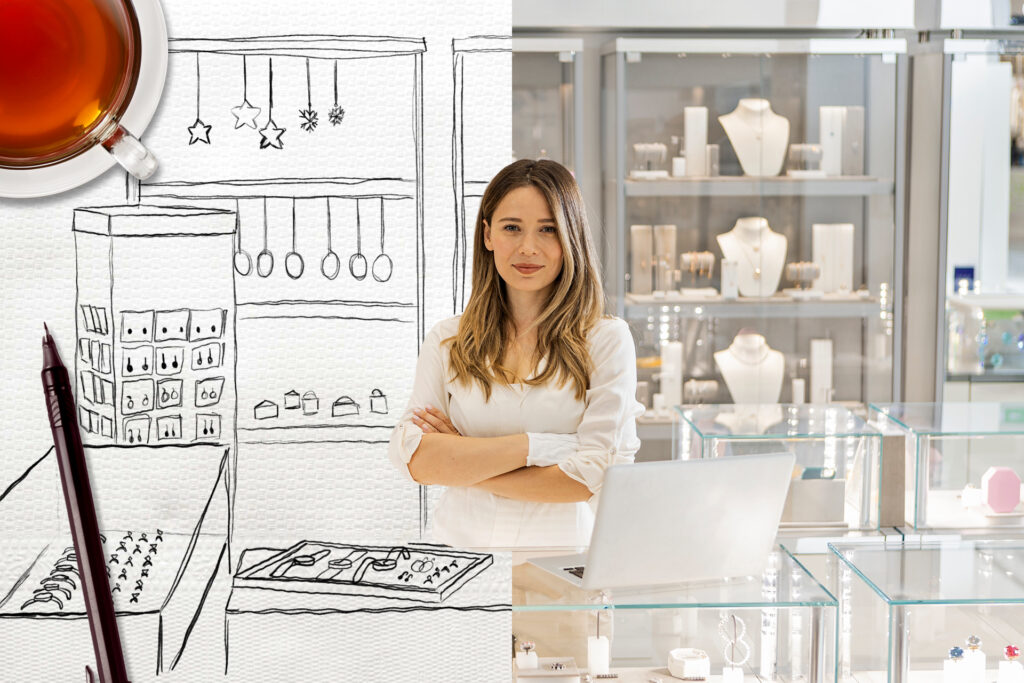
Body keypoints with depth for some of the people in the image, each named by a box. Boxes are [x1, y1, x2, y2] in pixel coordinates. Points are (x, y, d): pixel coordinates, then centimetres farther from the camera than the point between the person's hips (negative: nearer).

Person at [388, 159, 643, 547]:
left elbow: (595, 475, -7)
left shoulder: (606, 340, 2)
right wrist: (539, 446, -10)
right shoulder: (447, 340, 10)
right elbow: (411, 457, -2)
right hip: (459, 561, 1)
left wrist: (460, 465, -4)